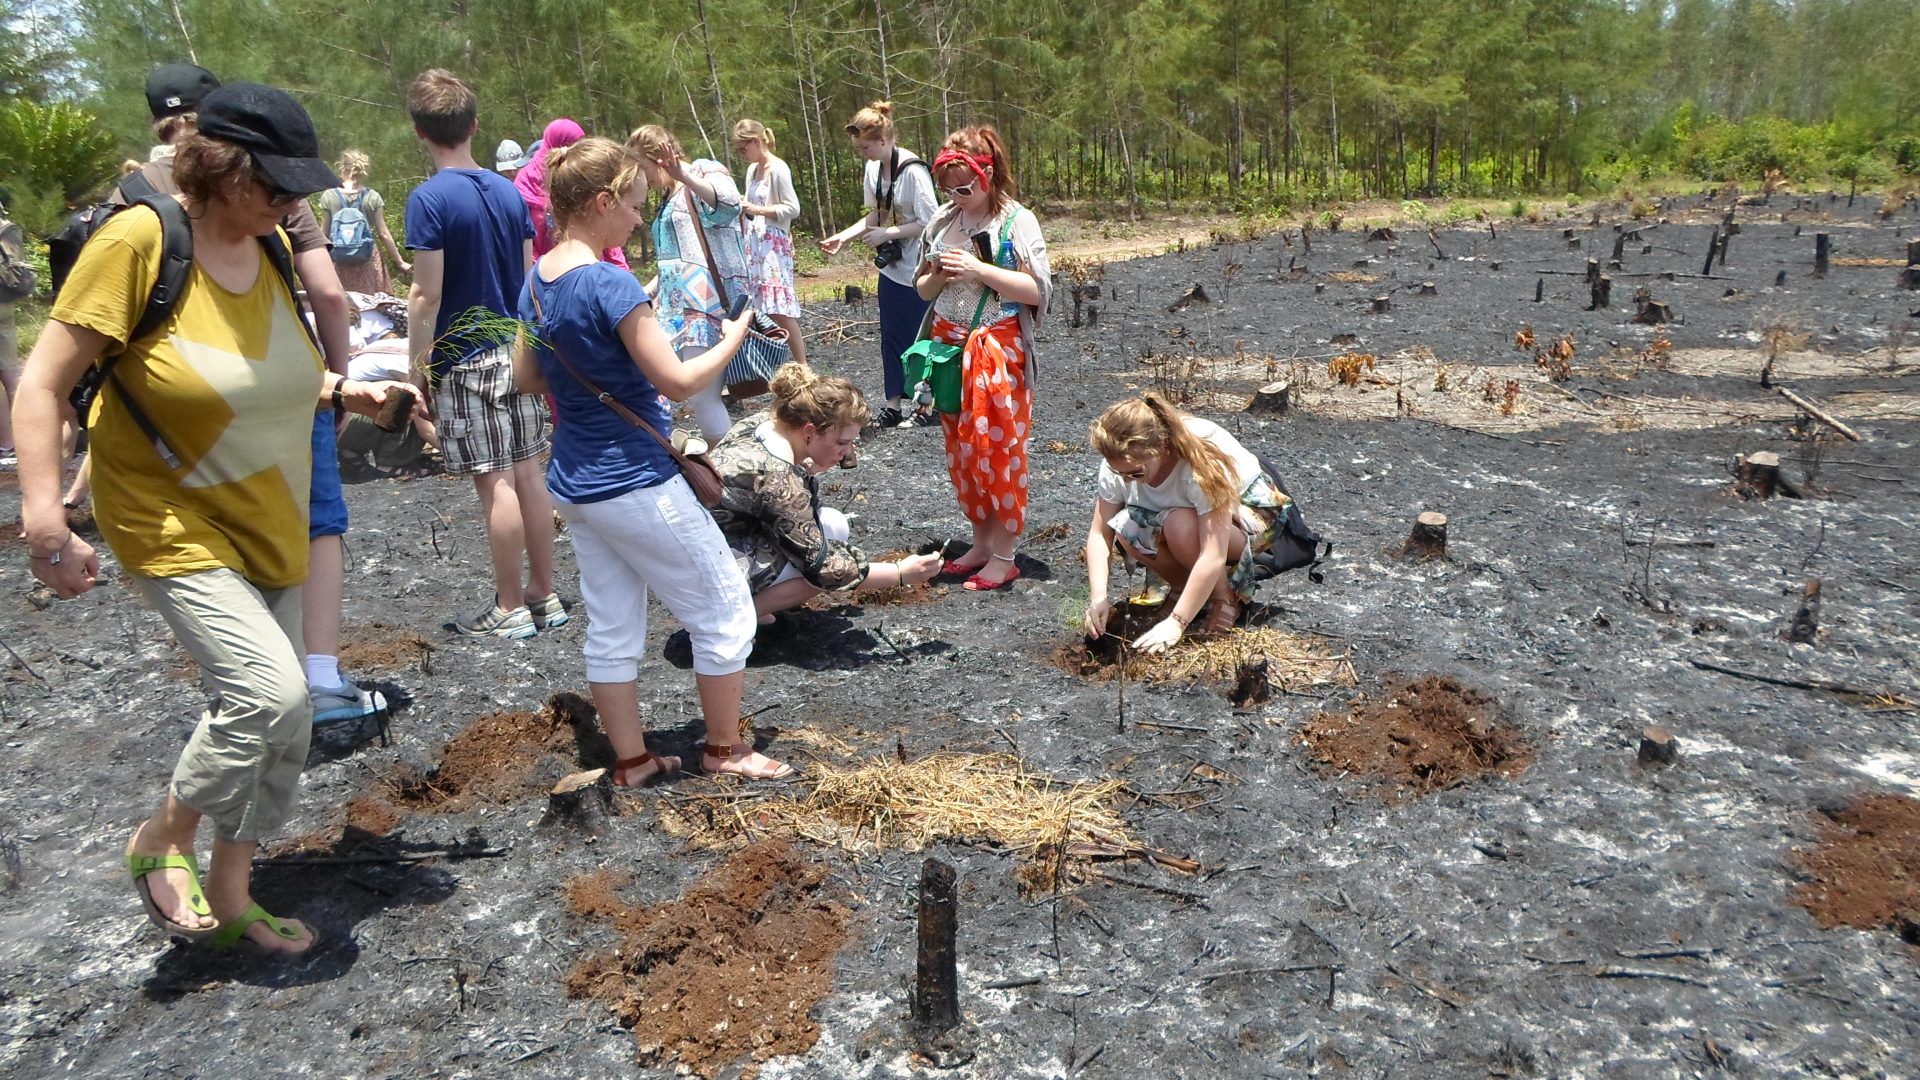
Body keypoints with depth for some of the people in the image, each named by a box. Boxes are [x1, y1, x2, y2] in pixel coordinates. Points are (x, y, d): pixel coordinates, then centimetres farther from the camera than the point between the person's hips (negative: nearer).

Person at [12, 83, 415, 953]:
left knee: (279, 721, 9)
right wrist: (44, 520, -22)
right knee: (270, 690, -20)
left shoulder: (272, 248, 1)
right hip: (174, 527, -7)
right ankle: (160, 844, 10)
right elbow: (43, 384, -15)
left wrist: (341, 390, 1)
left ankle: (229, 900, 29)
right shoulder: (138, 241, -18)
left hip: (269, 526, 7)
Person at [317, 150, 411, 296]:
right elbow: (383, 234, -2)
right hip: (367, 261, 0)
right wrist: (400, 262, 7)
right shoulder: (373, 197, -3)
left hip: (339, 263, 0)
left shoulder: (329, 197, -1)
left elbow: (324, 234, 4)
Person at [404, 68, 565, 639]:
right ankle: (545, 596, 18)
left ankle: (509, 608, 8)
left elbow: (427, 295, -15)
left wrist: (417, 362, -6)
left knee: (495, 483, -1)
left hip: (466, 360, -6)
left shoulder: (429, 199, -12)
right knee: (527, 473, 10)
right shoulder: (508, 191, 7)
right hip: (519, 351, 6)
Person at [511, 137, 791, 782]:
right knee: (726, 610, 7)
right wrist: (732, 339, -6)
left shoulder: (538, 280, 4)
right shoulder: (611, 285, -22)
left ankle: (631, 760, 26)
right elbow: (679, 381, -21)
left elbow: (526, 378, 13)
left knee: (611, 630, 16)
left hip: (573, 483, 9)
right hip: (636, 484, -9)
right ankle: (725, 749, 19)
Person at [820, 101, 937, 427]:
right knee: (891, 336, 11)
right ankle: (893, 405, 20)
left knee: (921, 336, 4)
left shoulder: (913, 171, -21)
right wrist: (843, 236, 0)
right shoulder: (873, 169, 3)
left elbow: (929, 223, -20)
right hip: (891, 266, 7)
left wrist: (887, 234, -20)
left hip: (918, 270, -7)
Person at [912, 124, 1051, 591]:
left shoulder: (1017, 221, -8)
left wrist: (979, 270, -20)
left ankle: (1004, 556, 6)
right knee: (961, 451, 10)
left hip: (997, 352, -6)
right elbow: (922, 287, 14)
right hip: (950, 348, 6)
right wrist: (938, 277, -9)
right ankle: (981, 542, 23)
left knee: (999, 451, -3)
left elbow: (1038, 290, -13)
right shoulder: (944, 221, 7)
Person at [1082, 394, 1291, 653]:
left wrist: (1176, 623, -42)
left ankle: (1226, 599, -11)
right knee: (1127, 529, -26)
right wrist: (1099, 597, -32)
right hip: (1186, 512, 5)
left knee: (1181, 526, -38)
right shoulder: (1120, 462, -23)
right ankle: (1183, 587, 0)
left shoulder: (1203, 461, -38)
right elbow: (1100, 533, -18)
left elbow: (1213, 556, -40)